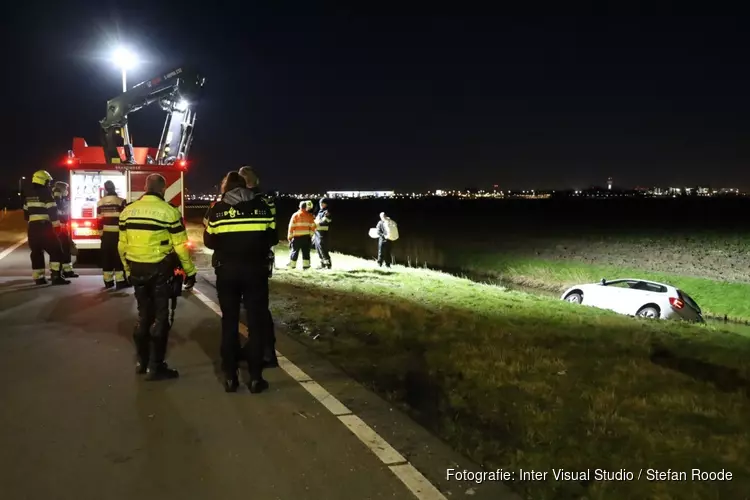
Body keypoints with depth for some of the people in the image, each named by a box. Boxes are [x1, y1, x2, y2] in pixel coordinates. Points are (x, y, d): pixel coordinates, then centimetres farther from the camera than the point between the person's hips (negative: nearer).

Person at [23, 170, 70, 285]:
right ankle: (56, 277, -13)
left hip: (32, 228, 8)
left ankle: (38, 278, 13)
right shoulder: (46, 194, -11)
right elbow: (52, 213, -16)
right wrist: (56, 226, -12)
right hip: (44, 227, -8)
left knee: (36, 253, 12)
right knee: (56, 251, -5)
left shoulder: (29, 196, 15)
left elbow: (26, 213, 22)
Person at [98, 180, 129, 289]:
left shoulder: (100, 202, 6)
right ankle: (120, 281, -4)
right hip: (117, 234, -5)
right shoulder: (120, 201, -10)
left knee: (106, 257, 9)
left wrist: (101, 233, 15)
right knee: (119, 257, -2)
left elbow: (99, 220, 8)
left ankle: (108, 281, 14)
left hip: (105, 234, 5)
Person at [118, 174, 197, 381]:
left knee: (143, 314, 17)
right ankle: (155, 367, 6)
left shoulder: (127, 211, 4)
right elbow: (180, 246, -11)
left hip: (137, 270, 5)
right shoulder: (169, 212, -12)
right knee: (160, 316, 3)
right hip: (160, 270, -5)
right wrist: (190, 271, -1)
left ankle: (141, 361, 26)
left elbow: (122, 245, 9)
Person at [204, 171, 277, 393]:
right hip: (255, 269, -1)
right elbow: (273, 237, 7)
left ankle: (230, 377, 13)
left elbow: (209, 241, 8)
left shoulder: (217, 209, 0)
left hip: (227, 271, 1)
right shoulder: (262, 205, 0)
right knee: (256, 321, 5)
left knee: (229, 322, 10)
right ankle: (255, 377, 6)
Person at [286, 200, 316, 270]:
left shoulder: (295, 215, -2)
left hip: (297, 237, -1)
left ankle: (292, 264, 15)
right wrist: (311, 234, 13)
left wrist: (290, 237, 2)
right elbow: (313, 227, 1)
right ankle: (306, 265, 3)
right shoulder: (309, 216, 1)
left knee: (295, 251, 8)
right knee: (306, 251, 5)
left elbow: (291, 227, -4)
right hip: (306, 237, 1)